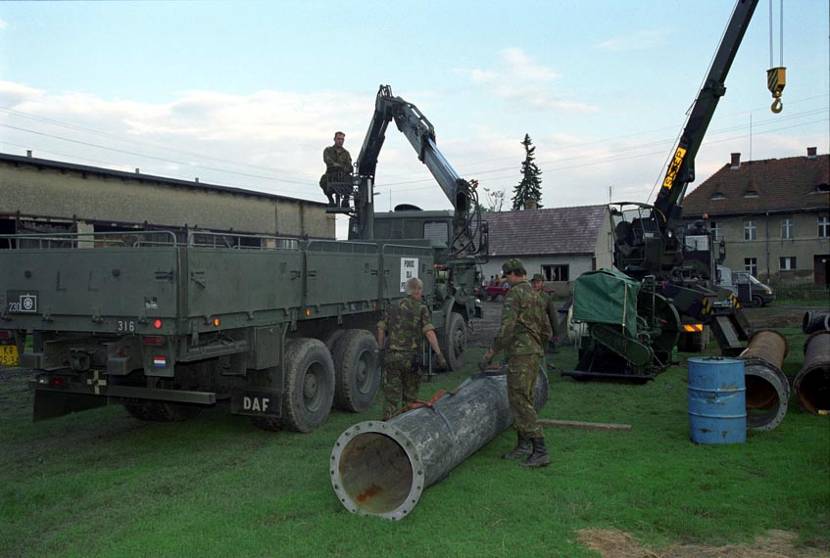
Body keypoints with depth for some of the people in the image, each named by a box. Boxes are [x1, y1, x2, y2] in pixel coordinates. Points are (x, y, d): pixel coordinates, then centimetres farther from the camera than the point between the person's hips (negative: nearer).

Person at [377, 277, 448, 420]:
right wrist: (439, 354, -12)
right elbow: (429, 332, -10)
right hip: (410, 356, -2)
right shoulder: (421, 308, 0)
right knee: (410, 394, 15)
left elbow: (381, 329, 9)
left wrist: (381, 349, 18)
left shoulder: (393, 307, 11)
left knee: (391, 394, 4)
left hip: (391, 355, 3)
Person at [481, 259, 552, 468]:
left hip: (521, 354, -9)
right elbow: (547, 332, 21)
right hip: (536, 354, 10)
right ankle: (523, 446, 21)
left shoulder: (515, 294, -10)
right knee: (524, 399, 15)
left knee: (520, 401, -8)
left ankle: (540, 451, -10)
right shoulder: (536, 296, 18)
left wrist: (491, 352, -11)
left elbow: (507, 327, -19)